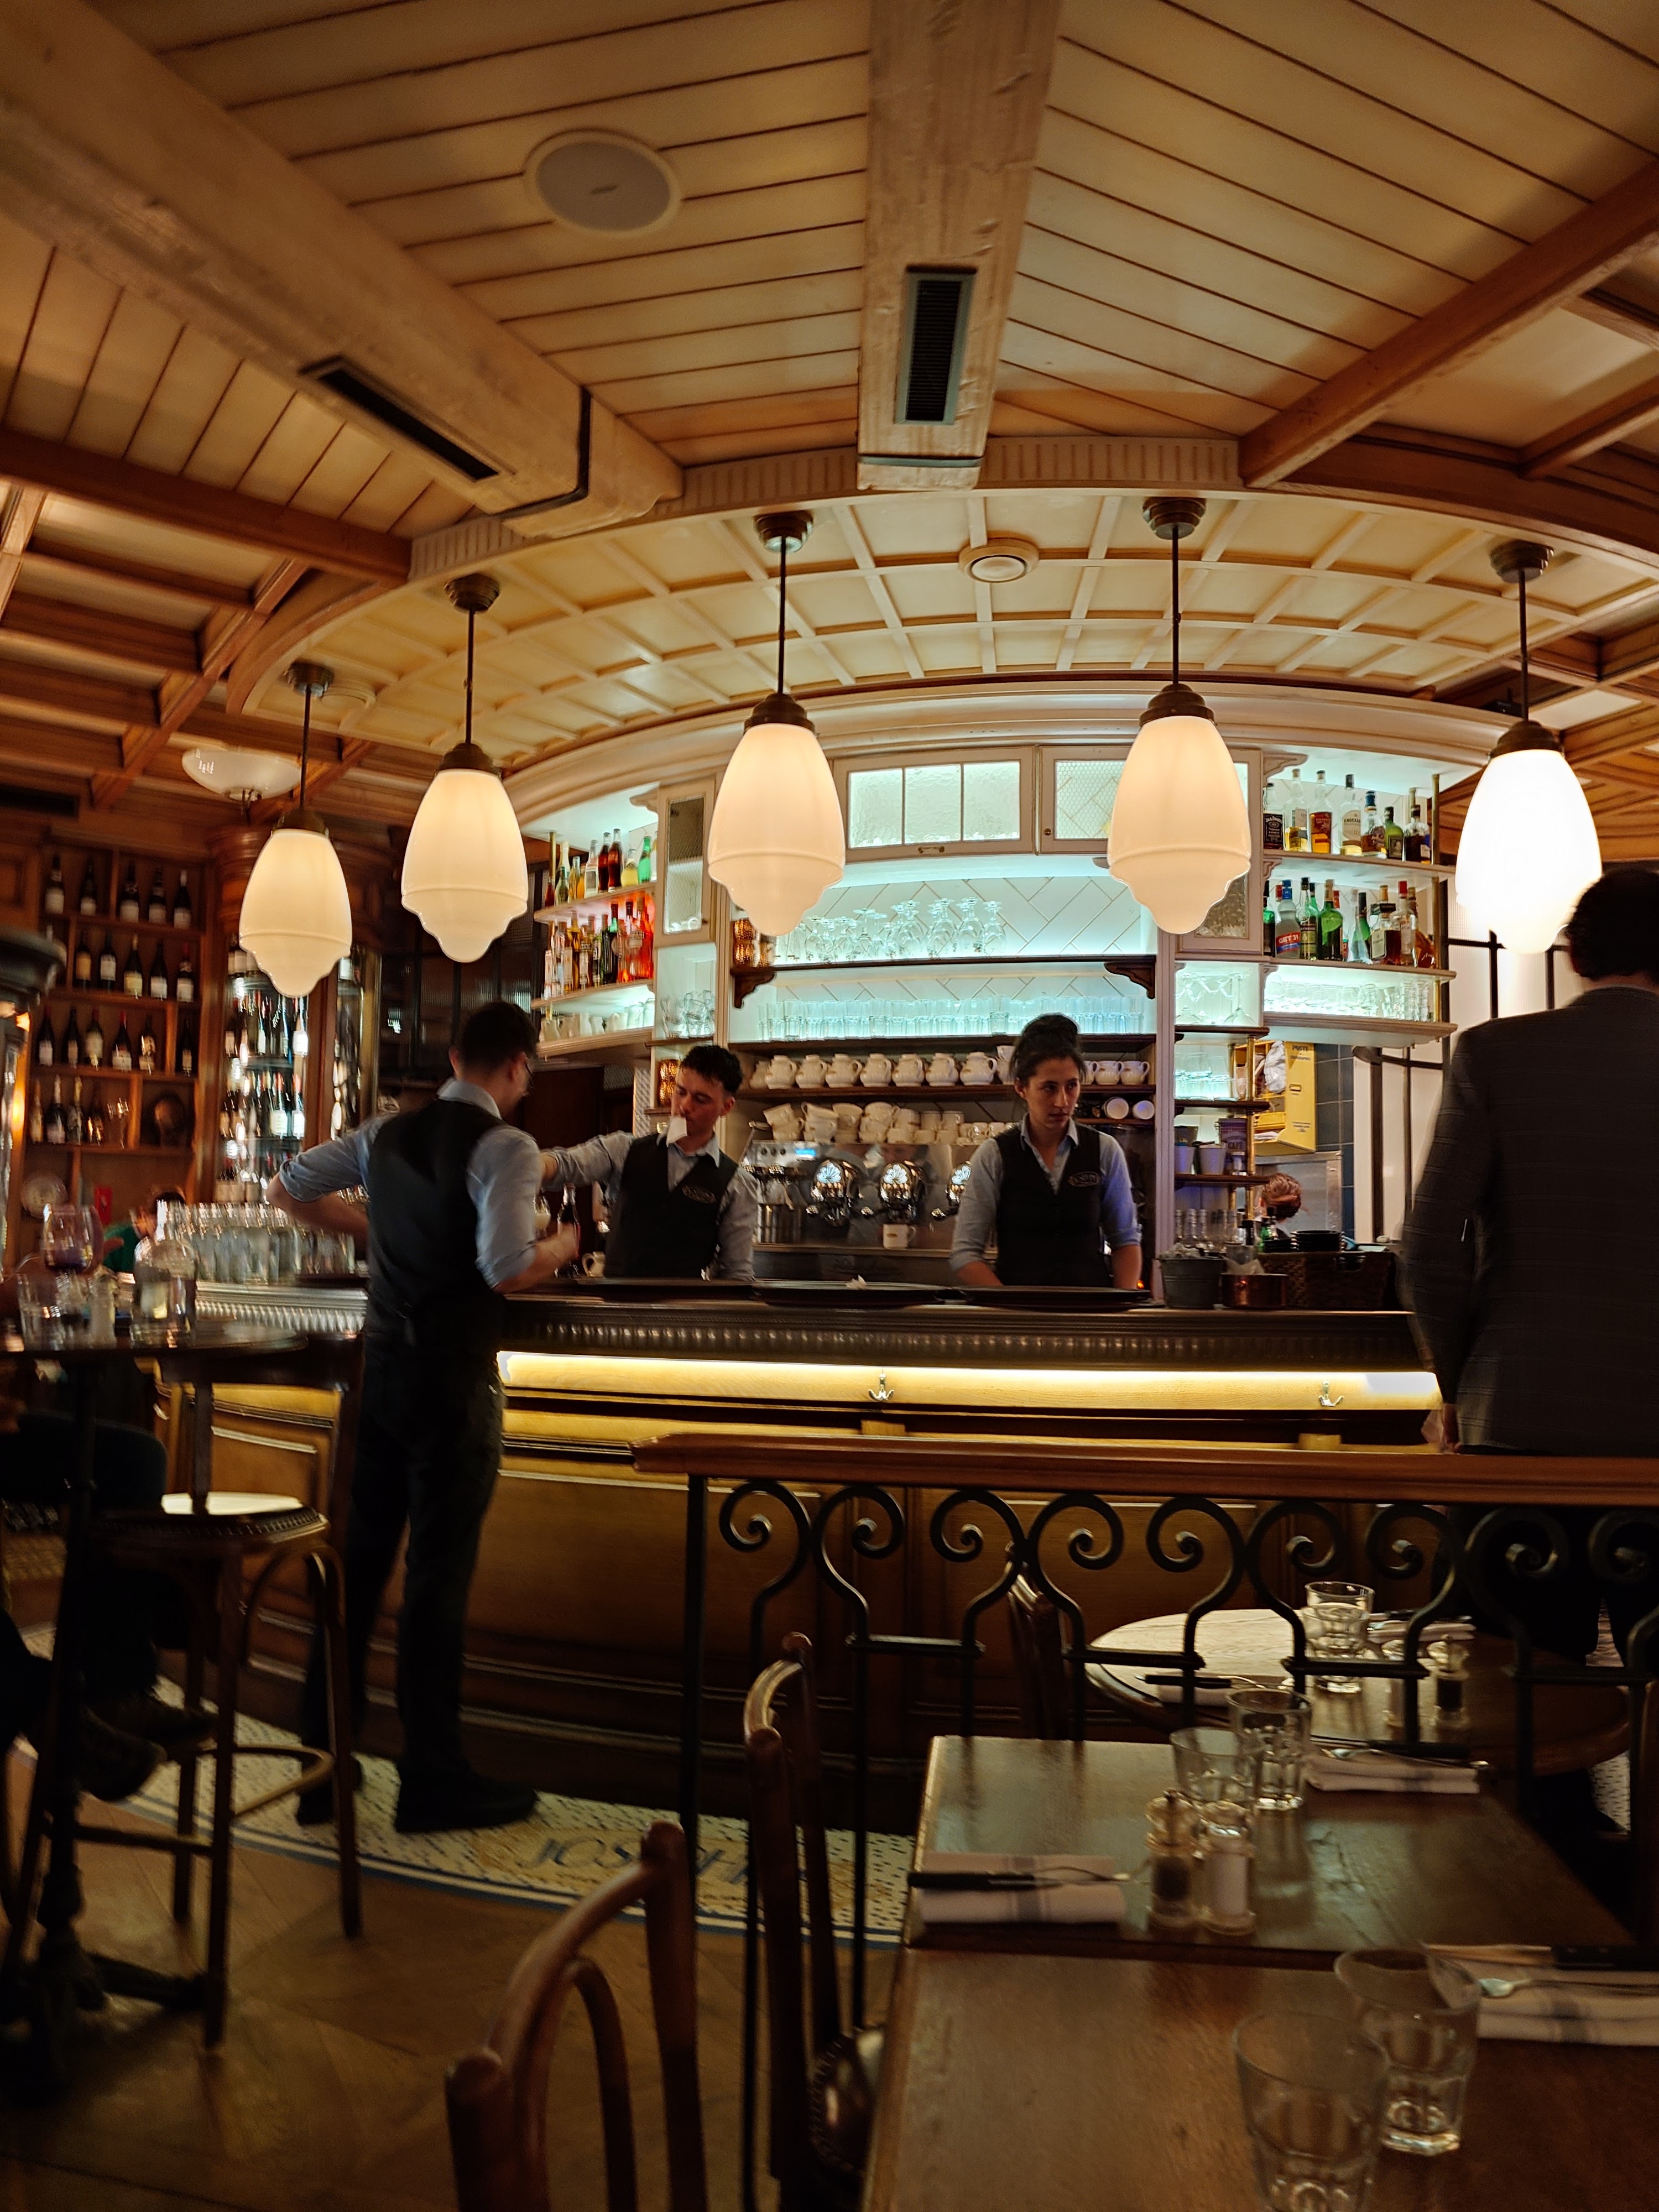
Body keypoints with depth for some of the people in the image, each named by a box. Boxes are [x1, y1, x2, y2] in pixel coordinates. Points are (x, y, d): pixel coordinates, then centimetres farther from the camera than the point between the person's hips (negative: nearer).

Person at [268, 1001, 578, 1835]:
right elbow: (506, 1270, -23)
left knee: (359, 1563, 14)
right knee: (438, 1578, 2)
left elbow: (286, 1190, 18)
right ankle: (433, 1783, 15)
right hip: (452, 1380, -7)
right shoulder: (506, 1147, -13)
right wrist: (561, 1247, -3)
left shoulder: (388, 1133, 9)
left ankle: (323, 1766, 26)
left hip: (380, 1365, 7)